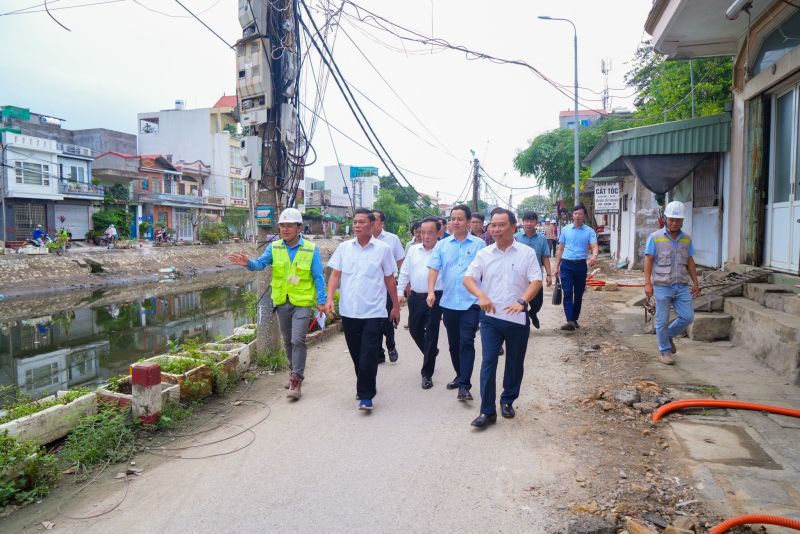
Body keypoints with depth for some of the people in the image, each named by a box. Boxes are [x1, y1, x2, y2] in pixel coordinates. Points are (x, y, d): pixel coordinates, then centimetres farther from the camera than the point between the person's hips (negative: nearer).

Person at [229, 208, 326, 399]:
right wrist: (248, 263, -35)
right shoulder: (274, 247, 2)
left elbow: (318, 277, -4)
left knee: (298, 340, -12)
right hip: (282, 302, 4)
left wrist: (321, 301, -9)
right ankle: (295, 371, 36)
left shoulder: (311, 249, -5)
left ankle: (296, 381, -5)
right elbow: (261, 263, -13)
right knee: (288, 341, 17)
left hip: (302, 302, -4)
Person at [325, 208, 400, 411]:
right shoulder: (344, 248, 5)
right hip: (349, 311, 3)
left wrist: (396, 306, 8)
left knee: (368, 357, -6)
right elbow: (335, 275, 4)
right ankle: (364, 387, 35)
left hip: (374, 312, -3)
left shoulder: (383, 249, -1)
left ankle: (366, 396, 5)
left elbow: (390, 279, 5)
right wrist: (330, 298, -10)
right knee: (356, 355, 15)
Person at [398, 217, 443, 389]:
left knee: (431, 335, 2)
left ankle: (427, 374, 12)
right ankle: (431, 353, 45)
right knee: (415, 330, 16)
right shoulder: (413, 250, 7)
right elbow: (404, 273, 12)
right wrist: (400, 292, 6)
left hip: (435, 298, -5)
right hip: (415, 297, 5)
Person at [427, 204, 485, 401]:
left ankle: (464, 385, -6)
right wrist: (431, 291, -15)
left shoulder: (479, 244, -1)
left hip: (470, 302, -4)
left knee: (466, 343, -9)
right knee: (453, 343, 15)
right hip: (448, 302, 4)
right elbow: (433, 269, -2)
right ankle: (460, 376, 33)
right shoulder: (442, 245, 5)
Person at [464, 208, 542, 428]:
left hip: (517, 319, 0)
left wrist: (522, 301, -27)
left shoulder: (527, 253, -2)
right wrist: (481, 296, -23)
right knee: (488, 363, -3)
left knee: (515, 363, 12)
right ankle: (487, 411, 3)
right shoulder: (484, 254, 3)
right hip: (490, 318, 1)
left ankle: (508, 401, 32)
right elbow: (468, 279, -3)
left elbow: (536, 282, -9)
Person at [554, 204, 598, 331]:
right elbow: (560, 249, 10)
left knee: (578, 294, 9)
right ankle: (570, 321, -16)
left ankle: (575, 319, 22)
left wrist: (594, 256, -35)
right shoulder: (565, 230, 5)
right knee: (567, 293, -10)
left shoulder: (589, 231, 0)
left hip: (581, 264, 0)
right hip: (566, 264, 0)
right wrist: (557, 266, 7)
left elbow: (594, 246, -12)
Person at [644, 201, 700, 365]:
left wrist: (695, 282, 11)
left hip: (682, 286, 4)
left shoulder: (686, 239, 9)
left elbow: (690, 261, 14)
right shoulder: (655, 237, -4)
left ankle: (668, 335, 28)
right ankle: (665, 350, 18)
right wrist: (647, 283, -11)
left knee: (687, 317, 1)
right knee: (662, 320, 3)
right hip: (662, 286, -4)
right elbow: (648, 260, -5)